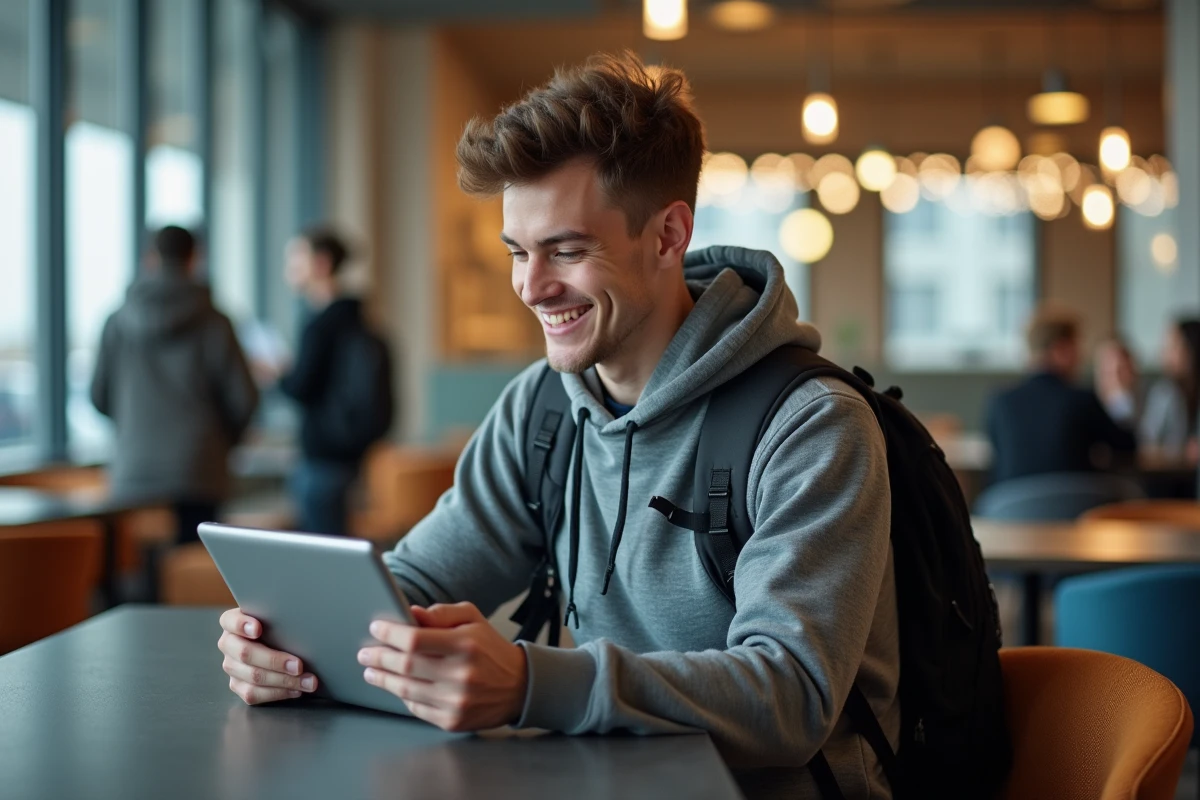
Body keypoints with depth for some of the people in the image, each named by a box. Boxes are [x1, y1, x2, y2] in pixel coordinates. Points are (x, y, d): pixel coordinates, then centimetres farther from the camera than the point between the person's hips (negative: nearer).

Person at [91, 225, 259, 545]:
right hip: (196, 475, -2)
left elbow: (99, 397, 8)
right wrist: (223, 440, 16)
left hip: (135, 474, 2)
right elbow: (243, 397, -4)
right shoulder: (212, 323, -5)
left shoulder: (118, 322, 1)